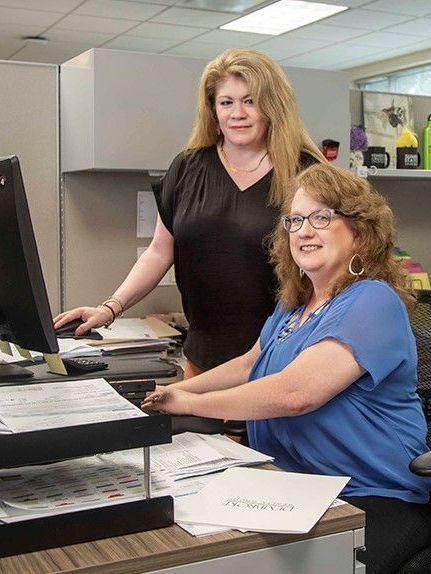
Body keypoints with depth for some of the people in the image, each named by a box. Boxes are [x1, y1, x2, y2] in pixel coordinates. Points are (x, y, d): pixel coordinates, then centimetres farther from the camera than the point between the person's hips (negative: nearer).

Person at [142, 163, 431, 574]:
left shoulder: (371, 303, -16)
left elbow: (293, 393, -26)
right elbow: (250, 365, 25)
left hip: (374, 500, -7)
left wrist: (190, 403, -15)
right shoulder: (294, 304, 13)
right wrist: (178, 389, 11)